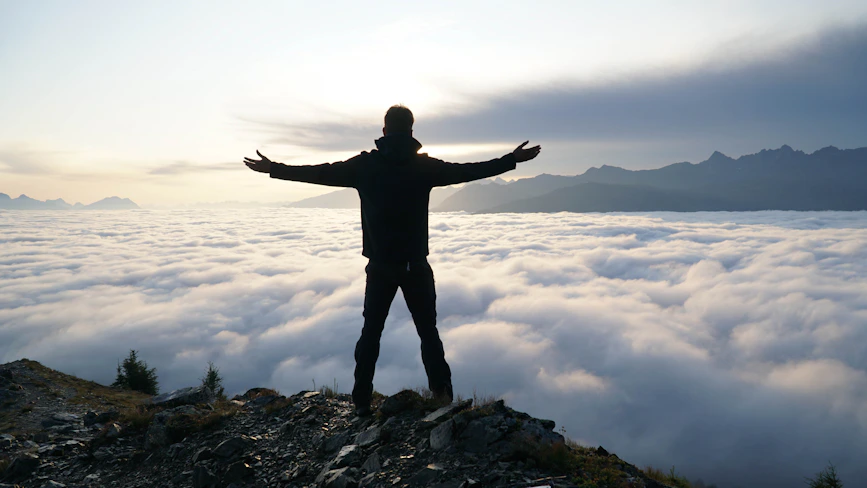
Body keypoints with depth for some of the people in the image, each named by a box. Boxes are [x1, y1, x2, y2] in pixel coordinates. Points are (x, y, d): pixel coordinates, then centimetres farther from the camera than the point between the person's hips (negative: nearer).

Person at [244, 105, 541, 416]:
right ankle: (442, 393, 5)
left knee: (371, 332, 13)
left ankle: (362, 400, 14)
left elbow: (319, 173, 5)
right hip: (415, 266, 0)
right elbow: (469, 171, 3)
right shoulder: (425, 165, -3)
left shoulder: (364, 164, -1)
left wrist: (273, 169, 18)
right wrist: (513, 159, 14)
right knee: (428, 331, 10)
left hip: (380, 267, 1)